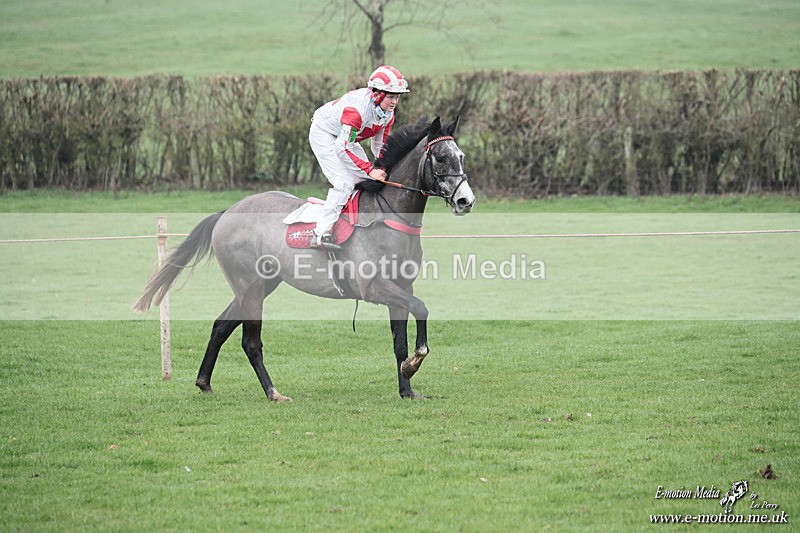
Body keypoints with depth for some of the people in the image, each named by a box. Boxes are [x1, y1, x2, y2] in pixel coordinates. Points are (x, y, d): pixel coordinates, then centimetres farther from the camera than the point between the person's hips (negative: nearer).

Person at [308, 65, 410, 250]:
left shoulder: (388, 113, -10)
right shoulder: (358, 108, -36)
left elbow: (379, 146, 3)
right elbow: (343, 148, -36)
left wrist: (384, 169, -16)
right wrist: (370, 170, -36)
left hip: (345, 136, 9)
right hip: (324, 134, -9)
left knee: (368, 180, 3)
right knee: (345, 182, -21)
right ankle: (321, 233, -20)